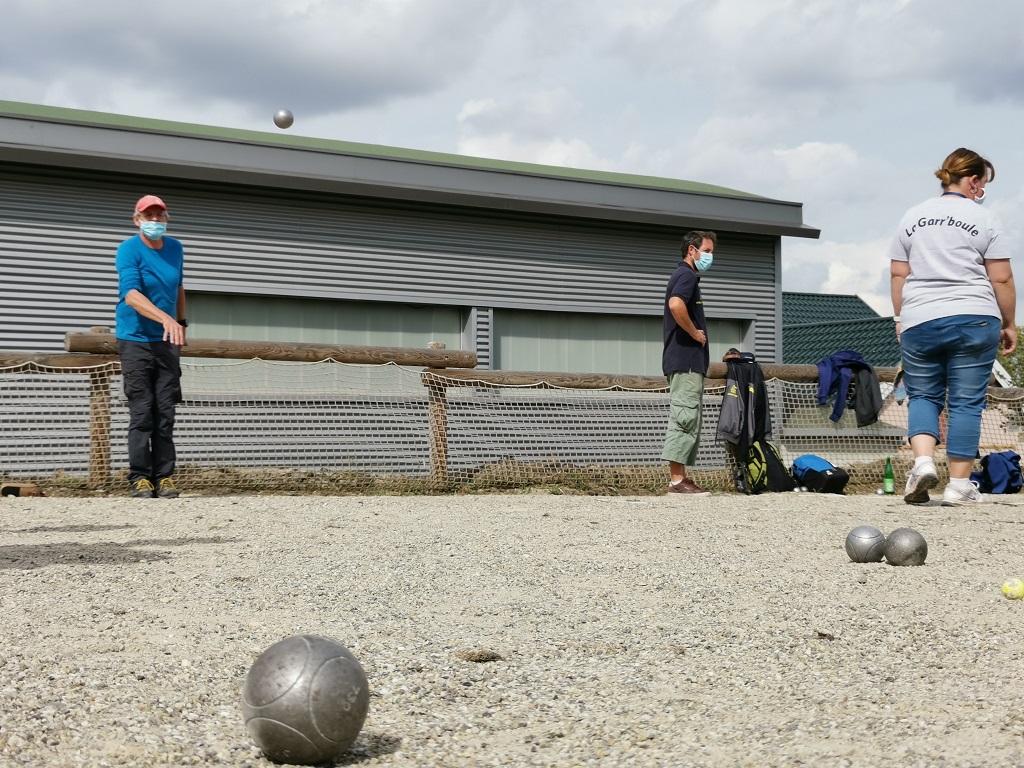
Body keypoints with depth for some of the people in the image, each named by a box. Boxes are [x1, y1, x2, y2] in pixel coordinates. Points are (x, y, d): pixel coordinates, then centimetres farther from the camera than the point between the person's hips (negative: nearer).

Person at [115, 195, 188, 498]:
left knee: (165, 413, 2)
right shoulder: (128, 250, -12)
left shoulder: (175, 249, 7)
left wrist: (181, 323, 21)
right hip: (135, 340, -5)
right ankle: (139, 478, -1)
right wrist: (166, 319, -39)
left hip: (167, 341, 5)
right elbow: (131, 294, -26)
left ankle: (164, 477, 5)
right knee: (141, 412, -7)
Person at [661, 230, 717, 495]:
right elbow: (675, 304, -31)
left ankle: (679, 477, 12)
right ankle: (677, 480, -13)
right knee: (685, 418, -11)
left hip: (685, 361, 11)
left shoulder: (683, 275, 22)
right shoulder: (687, 276, -10)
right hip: (687, 359, -11)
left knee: (685, 420, 10)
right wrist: (695, 332, -19)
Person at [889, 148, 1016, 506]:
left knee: (923, 395, 12)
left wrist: (899, 319, 17)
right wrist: (1008, 324, 9)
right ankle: (959, 484, 1)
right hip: (974, 321, -2)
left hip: (919, 322, 3)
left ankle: (923, 460, -12)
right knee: (967, 402, 2)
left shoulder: (913, 217, 11)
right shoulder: (983, 219, 1)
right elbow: (1001, 279, 0)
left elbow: (898, 275, 10)